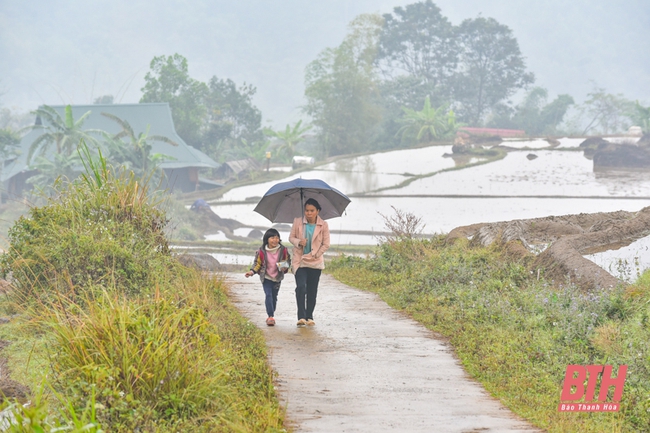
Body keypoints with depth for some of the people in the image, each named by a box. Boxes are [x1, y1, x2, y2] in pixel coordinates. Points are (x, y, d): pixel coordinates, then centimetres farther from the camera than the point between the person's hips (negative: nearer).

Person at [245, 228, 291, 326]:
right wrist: (252, 271, -15)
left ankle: (271, 316, 25)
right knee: (268, 295, -16)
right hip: (266, 277, -2)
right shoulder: (262, 251, -13)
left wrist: (285, 268, -15)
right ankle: (271, 316, -17)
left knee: (274, 297, 11)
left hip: (277, 277, 2)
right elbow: (257, 263, -1)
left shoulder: (283, 250, -10)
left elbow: (287, 261, 4)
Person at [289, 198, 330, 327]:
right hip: (300, 261, -1)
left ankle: (309, 317, 17)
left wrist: (315, 254, -7)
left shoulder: (323, 225, -1)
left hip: (315, 262, 1)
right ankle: (301, 317, -17)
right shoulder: (298, 222, 0)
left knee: (312, 290, 7)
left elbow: (326, 244, 3)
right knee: (301, 287, -16)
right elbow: (291, 237, 7)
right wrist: (298, 242, -14)